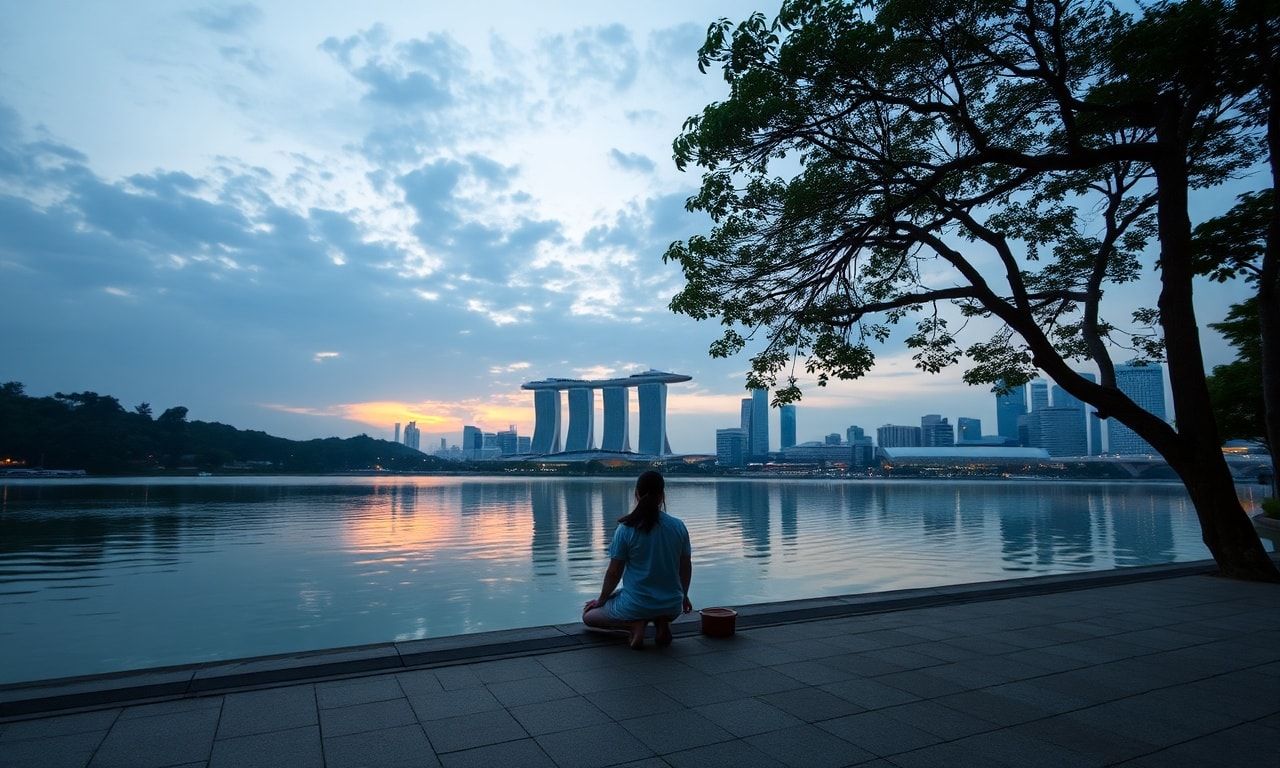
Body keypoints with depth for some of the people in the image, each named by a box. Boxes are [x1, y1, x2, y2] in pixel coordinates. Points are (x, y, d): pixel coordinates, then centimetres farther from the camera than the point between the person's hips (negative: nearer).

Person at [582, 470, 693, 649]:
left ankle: (634, 624, -5)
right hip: (672, 607, 4)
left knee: (588, 615, 19)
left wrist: (601, 600, 10)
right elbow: (686, 567, 6)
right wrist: (683, 596, 24)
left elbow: (614, 573, -7)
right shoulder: (679, 526, -4)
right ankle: (661, 622, 5)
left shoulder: (626, 529, -14)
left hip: (636, 605, -4)